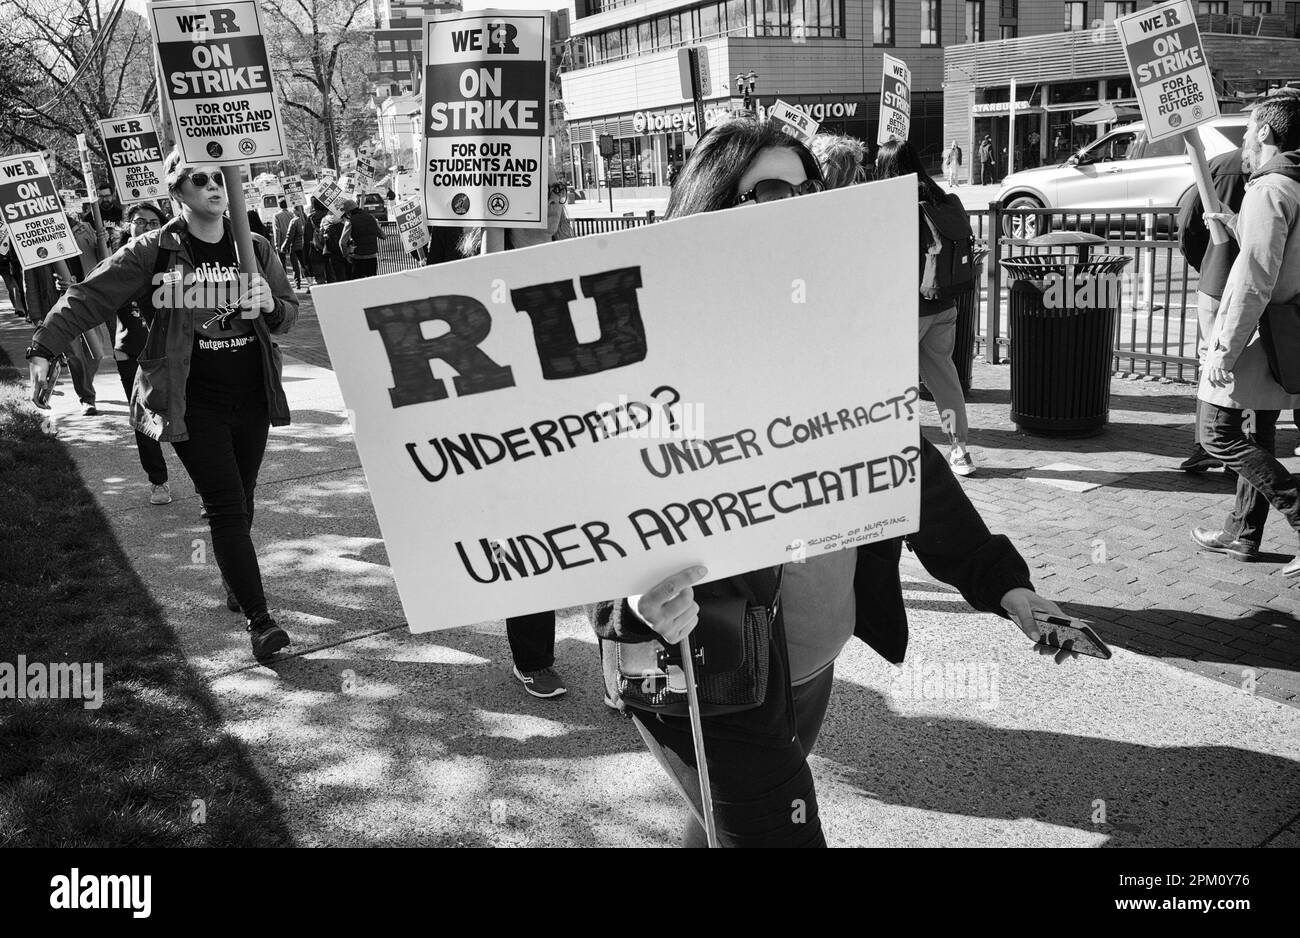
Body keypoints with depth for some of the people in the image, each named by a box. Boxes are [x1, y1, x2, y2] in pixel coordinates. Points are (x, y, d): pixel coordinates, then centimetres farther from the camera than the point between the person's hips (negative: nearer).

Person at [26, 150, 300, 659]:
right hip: (192, 402, -4)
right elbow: (87, 297, -7)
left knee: (239, 503, 15)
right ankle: (258, 619, -7)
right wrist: (43, 348, -16)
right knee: (226, 507, -9)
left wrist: (270, 306, -9)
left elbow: (289, 313, 14)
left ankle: (235, 581, 37)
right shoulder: (154, 251, -6)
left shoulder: (256, 248, 6)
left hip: (252, 398, 4)